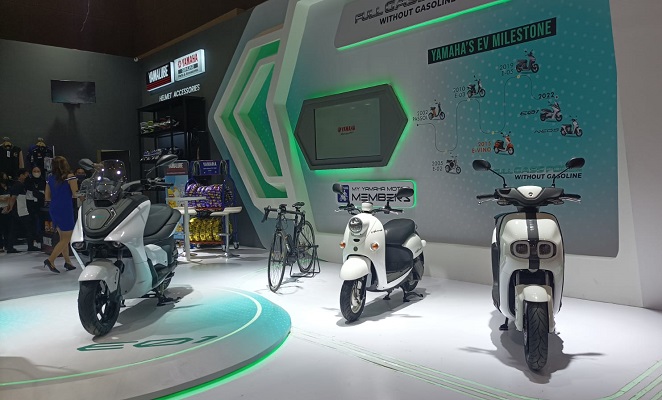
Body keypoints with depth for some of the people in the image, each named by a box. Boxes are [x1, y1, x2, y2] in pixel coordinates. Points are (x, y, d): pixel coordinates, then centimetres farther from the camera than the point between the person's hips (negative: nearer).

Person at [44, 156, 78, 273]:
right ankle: (50, 260, -9)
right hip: (65, 210, -7)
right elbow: (75, 194, -12)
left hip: (53, 210, 7)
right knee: (66, 238, 1)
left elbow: (47, 197, 11)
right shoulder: (69, 176, -9)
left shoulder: (50, 179, 8)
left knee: (63, 238, 15)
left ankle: (67, 262, 19)